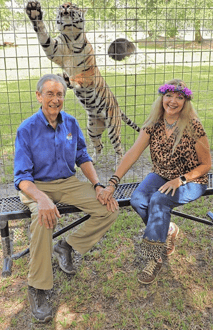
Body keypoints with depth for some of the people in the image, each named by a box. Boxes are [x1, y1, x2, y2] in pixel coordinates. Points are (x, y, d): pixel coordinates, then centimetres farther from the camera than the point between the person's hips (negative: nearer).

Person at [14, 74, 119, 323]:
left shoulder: (70, 123, 2)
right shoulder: (27, 130, -13)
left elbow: (83, 158, 10)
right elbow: (22, 177, -17)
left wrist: (97, 185, -6)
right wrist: (41, 198, -37)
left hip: (68, 183, 5)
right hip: (37, 186, -4)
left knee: (110, 209, -13)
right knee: (43, 218, -37)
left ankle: (67, 246, 5)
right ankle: (37, 289, -19)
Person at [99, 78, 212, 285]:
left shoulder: (193, 127, -18)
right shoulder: (154, 124, -8)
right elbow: (133, 153, -16)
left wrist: (180, 180, -21)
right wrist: (112, 183, -25)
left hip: (191, 181, -4)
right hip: (161, 176, 4)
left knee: (158, 200, -30)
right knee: (137, 200, -23)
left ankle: (154, 258, -13)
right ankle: (168, 231, 7)